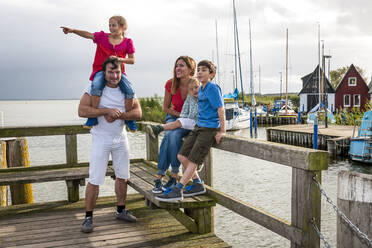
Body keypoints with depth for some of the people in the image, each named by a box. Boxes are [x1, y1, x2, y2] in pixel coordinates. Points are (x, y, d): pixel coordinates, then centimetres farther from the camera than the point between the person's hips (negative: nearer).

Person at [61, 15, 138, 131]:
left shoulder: (127, 42, 5)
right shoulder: (102, 36, 9)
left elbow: (132, 60, 3)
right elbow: (87, 34, 3)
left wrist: (119, 59, -14)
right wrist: (73, 30, -12)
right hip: (101, 70, 0)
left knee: (129, 91, -24)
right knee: (96, 86, -34)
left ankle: (129, 118, -2)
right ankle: (93, 117, -24)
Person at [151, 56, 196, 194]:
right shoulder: (170, 84, -10)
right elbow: (166, 108, 1)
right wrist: (181, 115, -12)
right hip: (174, 117, 3)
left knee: (174, 135, -32)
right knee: (168, 136, -30)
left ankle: (174, 177, -24)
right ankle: (159, 177, -27)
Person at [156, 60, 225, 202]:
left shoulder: (213, 88, -12)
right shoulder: (201, 89, 14)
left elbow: (220, 109, -15)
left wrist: (222, 131, -16)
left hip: (209, 129, -9)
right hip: (198, 127, 9)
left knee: (193, 160, -6)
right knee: (182, 156, 4)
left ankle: (177, 190, -1)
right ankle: (198, 185, 16)